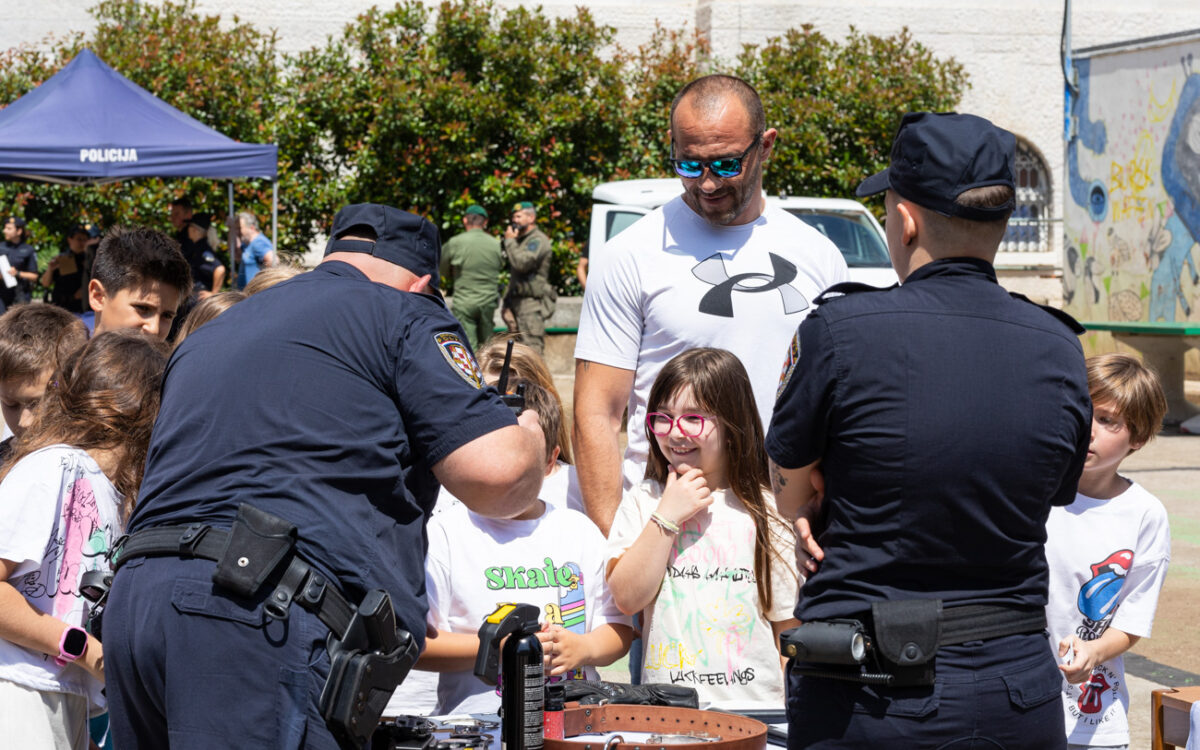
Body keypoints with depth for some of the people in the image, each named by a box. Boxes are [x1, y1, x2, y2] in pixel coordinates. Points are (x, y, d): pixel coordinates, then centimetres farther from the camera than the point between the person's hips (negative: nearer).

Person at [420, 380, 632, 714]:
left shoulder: (578, 530, 16)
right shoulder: (446, 533, 3)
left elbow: (619, 630, 18)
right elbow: (414, 643, -4)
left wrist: (583, 647, -3)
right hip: (477, 722, -3)